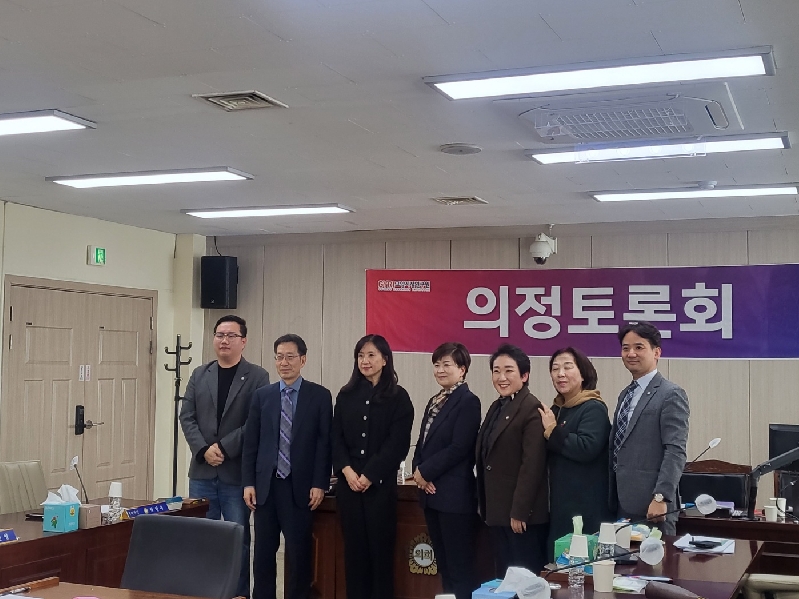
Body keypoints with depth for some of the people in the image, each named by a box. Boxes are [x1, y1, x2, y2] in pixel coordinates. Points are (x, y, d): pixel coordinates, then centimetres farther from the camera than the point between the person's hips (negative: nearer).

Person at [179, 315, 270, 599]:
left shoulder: (257, 377, -2)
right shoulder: (199, 375, 11)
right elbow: (187, 417, 5)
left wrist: (224, 447, -15)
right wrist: (203, 449, -10)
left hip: (237, 472, -3)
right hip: (202, 471, 4)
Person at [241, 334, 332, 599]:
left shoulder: (320, 396, 1)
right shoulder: (262, 395, 8)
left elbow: (325, 442, -2)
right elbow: (251, 442, 8)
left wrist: (319, 484, -8)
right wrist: (248, 482, 1)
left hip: (300, 486, -3)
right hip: (266, 485, 3)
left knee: (299, 554, 2)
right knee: (263, 553, 7)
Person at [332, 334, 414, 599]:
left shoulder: (398, 397, -1)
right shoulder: (346, 395, 11)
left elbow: (398, 444, -7)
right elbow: (336, 438, 7)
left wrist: (369, 476, -12)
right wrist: (347, 470, -9)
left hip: (380, 484, -3)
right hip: (348, 483, 3)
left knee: (380, 547, 0)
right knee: (354, 547, 6)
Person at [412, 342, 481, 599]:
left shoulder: (468, 401, -10)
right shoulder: (434, 401, 15)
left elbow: (459, 448, -17)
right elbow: (422, 443, 16)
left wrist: (426, 472, -12)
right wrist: (418, 471, -2)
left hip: (455, 494, -8)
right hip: (432, 492, 8)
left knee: (460, 564, -3)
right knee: (442, 561, 13)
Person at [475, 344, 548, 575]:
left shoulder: (532, 409, -14)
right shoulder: (497, 407, 13)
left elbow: (532, 465, -19)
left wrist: (519, 512, -20)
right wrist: (484, 504, 14)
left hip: (522, 514, -9)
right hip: (498, 511, 9)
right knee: (505, 575, 14)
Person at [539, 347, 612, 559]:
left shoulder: (594, 408, -9)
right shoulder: (556, 409, 15)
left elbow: (586, 448, -24)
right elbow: (550, 455, 21)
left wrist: (553, 432, -15)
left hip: (586, 507, -8)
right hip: (559, 502, 8)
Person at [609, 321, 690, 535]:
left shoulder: (671, 395, -7)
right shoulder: (625, 395, 18)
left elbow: (675, 452, -15)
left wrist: (660, 498, -22)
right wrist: (612, 499, 17)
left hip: (651, 507, -7)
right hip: (622, 505, 7)